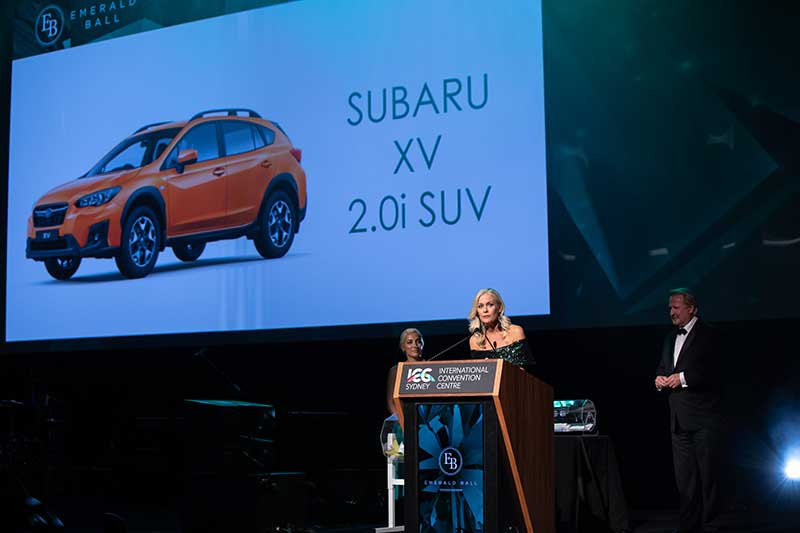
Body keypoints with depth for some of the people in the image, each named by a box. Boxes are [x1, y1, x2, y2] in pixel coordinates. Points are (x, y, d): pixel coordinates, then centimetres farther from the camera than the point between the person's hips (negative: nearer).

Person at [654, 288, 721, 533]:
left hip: (703, 417, -7)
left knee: (707, 474, -4)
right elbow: (662, 368, 22)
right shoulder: (671, 338, 18)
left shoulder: (707, 335, -5)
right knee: (684, 477, 9)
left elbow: (711, 372, -14)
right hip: (679, 418, 7)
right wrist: (660, 379, 0)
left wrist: (682, 378, -18)